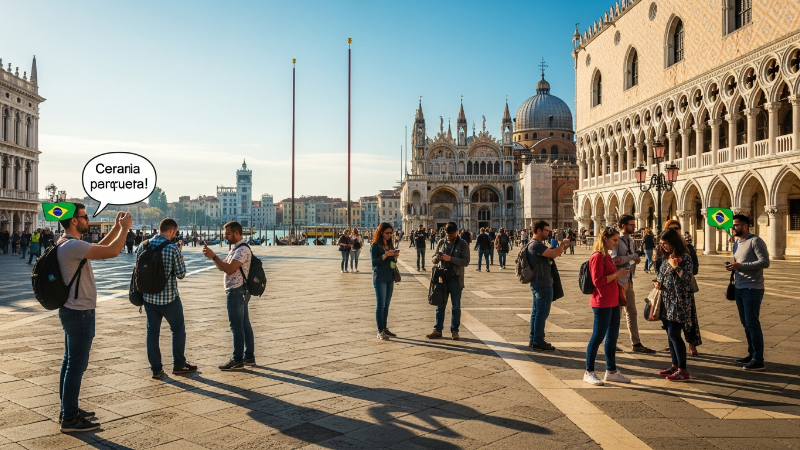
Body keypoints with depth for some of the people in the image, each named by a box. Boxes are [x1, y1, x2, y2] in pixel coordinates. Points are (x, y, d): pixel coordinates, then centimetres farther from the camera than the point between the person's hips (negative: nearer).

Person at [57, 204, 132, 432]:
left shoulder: (67, 244, 11)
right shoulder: (73, 246, -23)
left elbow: (99, 248, 21)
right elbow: (112, 251, -27)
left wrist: (116, 227, 14)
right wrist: (124, 228, -13)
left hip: (73, 311, 11)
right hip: (79, 313, -11)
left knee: (70, 362, 17)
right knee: (77, 365, -4)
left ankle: (68, 410, 28)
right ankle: (70, 419, 3)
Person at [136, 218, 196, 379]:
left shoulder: (143, 246, 1)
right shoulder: (173, 248, -14)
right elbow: (181, 274, -9)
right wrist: (179, 256, 5)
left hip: (149, 297, 4)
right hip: (169, 298, -4)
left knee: (152, 332, 11)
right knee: (178, 329, 13)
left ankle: (156, 369, 14)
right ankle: (179, 365, 19)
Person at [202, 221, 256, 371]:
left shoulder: (242, 249, -17)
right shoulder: (235, 248, 16)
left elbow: (229, 269, -24)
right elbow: (222, 267, 16)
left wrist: (213, 256, -20)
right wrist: (211, 254, 2)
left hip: (236, 292, -10)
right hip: (240, 291, 10)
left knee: (236, 326, -4)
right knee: (244, 325, 13)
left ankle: (237, 360, 2)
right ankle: (249, 357, 19)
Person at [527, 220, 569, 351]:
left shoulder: (534, 244, 16)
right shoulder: (536, 245, -19)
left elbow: (549, 256, 20)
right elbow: (554, 253, -30)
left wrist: (560, 247, 6)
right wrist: (563, 244, -12)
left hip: (537, 284, 11)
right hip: (543, 285, -11)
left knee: (536, 312, 15)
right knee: (542, 313, -5)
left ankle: (533, 339, 22)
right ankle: (538, 342, 0)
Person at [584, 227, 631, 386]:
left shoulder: (607, 256, 15)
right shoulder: (597, 256, -14)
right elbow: (597, 281, -19)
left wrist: (620, 272, 12)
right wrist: (616, 274, -18)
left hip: (613, 302, 10)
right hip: (602, 303, -10)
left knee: (612, 337, 13)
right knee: (598, 337, -4)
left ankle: (611, 371, 22)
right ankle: (589, 372, 5)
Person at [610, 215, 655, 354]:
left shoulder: (631, 240, 13)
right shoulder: (617, 240, -12)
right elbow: (614, 259, -24)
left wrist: (637, 259, -3)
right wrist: (633, 256, -15)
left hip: (629, 281, 8)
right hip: (618, 282, -8)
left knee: (632, 313, 9)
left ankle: (636, 344, 15)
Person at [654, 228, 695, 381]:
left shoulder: (684, 257, -10)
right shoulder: (668, 258, 14)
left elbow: (688, 278, -15)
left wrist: (676, 267, -27)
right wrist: (658, 283, 4)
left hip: (679, 302, -8)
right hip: (667, 301, 8)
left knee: (674, 334, -11)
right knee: (670, 334, 11)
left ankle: (683, 370, -5)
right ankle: (675, 366, 20)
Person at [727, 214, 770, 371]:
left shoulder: (755, 241, -12)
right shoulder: (736, 242, 15)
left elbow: (765, 262, -20)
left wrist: (740, 266, -23)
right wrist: (732, 267, 1)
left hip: (752, 289, -9)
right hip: (739, 288, 9)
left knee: (752, 323, -6)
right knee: (745, 323, 14)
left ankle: (758, 360, 0)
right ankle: (751, 354, 24)